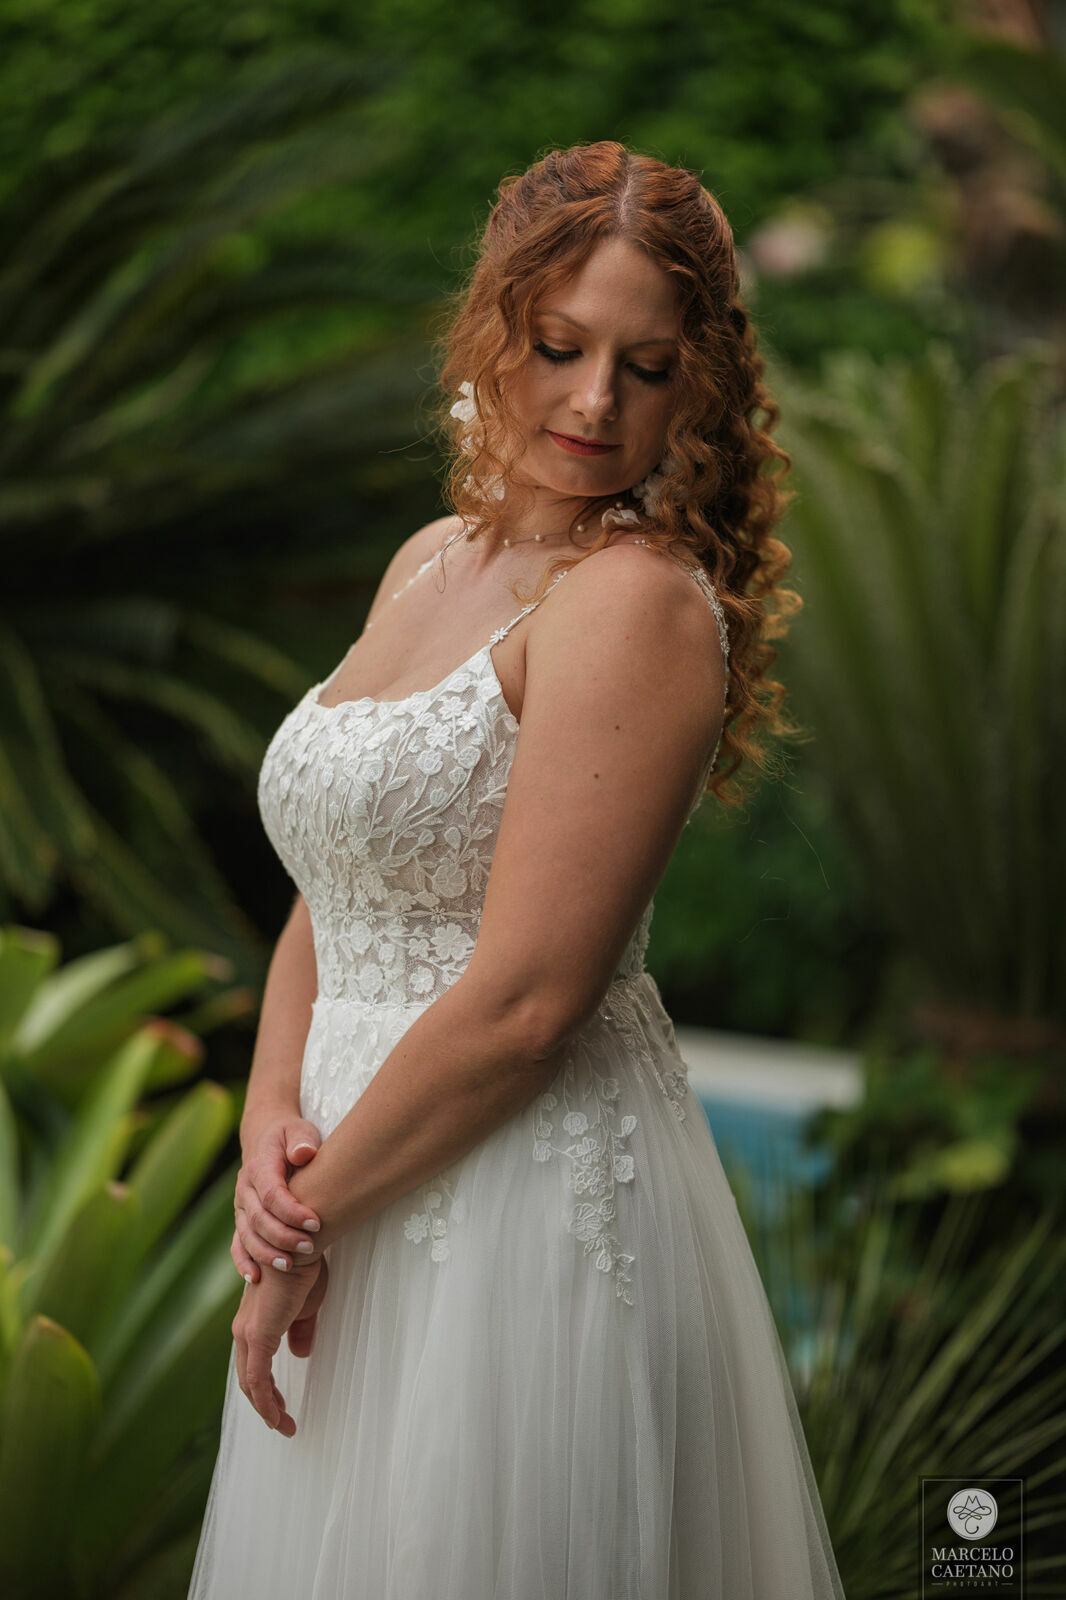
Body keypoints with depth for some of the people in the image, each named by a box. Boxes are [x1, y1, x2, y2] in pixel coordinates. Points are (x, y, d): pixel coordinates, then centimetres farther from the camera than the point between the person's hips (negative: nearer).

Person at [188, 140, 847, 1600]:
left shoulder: (638, 601, -16)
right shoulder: (433, 560, 10)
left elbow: (525, 999, -20)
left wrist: (309, 1215, -11)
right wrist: (273, 1115, -3)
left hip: (533, 1197, -8)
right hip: (368, 1190, 8)